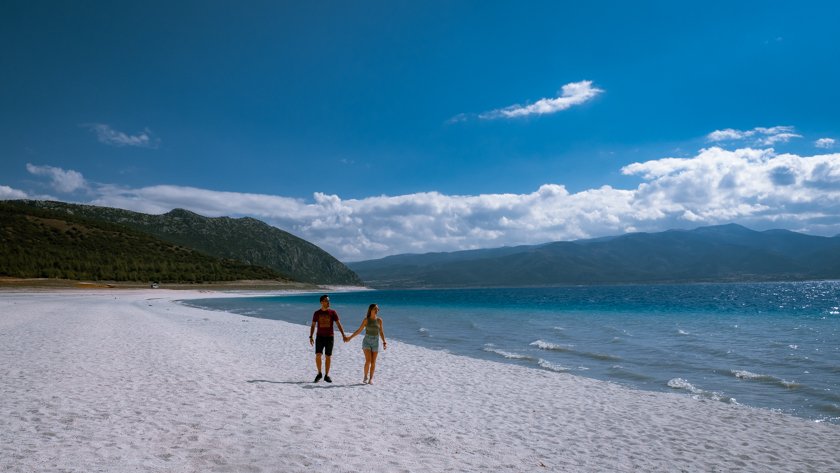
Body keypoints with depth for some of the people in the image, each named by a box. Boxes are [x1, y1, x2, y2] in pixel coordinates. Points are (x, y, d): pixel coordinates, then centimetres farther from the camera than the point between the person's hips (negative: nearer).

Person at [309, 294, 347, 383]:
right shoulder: (316, 313, 1)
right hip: (320, 337, 0)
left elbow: (339, 324, -3)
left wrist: (343, 335, -14)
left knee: (328, 357, 3)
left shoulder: (333, 312, -1)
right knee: (318, 355, -13)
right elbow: (313, 326, 4)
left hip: (330, 337, 0)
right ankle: (319, 373, 6)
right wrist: (310, 337, -6)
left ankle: (326, 376, 14)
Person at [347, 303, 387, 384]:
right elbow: (359, 330, 0)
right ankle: (365, 377, 7)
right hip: (367, 342, -2)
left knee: (373, 362, 3)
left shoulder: (379, 320, 1)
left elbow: (381, 332, 6)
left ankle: (371, 379, 15)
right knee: (368, 360, -12)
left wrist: (384, 342, -2)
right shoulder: (366, 319, -6)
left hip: (375, 343, 2)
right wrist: (350, 337, -3)